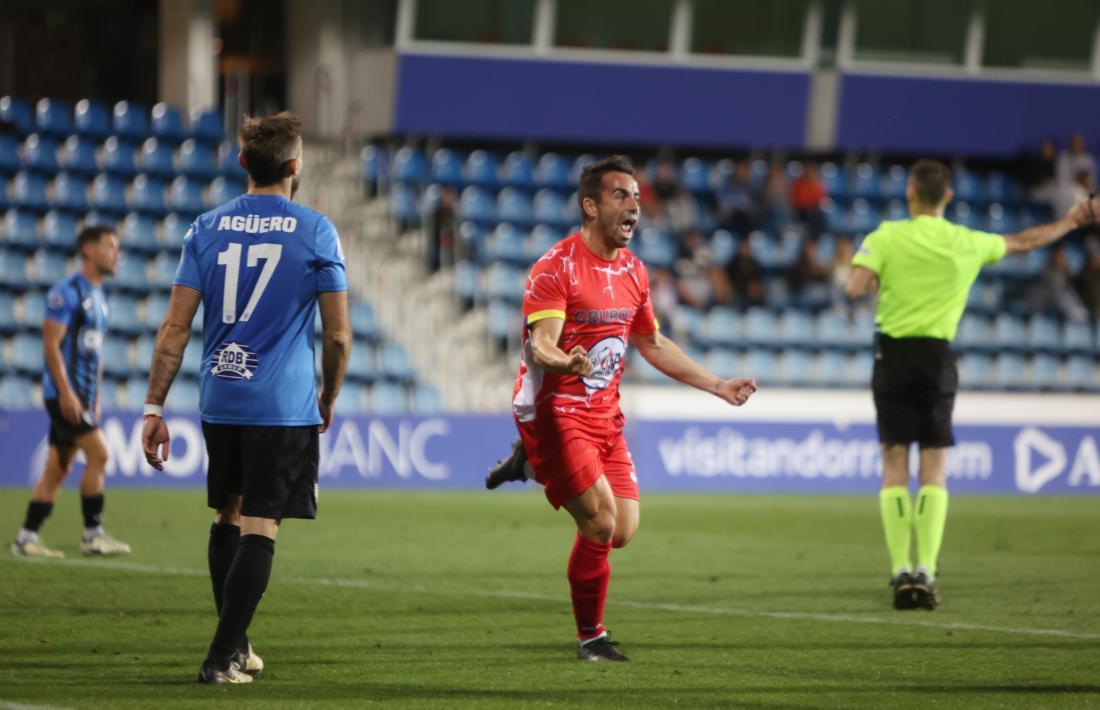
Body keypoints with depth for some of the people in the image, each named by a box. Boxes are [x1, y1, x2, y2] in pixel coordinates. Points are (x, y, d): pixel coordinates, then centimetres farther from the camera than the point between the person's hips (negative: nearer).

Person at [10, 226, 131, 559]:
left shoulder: (99, 297, 17)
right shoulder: (67, 292, -10)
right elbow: (51, 344, -15)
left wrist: (95, 399, 18)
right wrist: (66, 392, -21)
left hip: (82, 395, 9)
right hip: (65, 392, -9)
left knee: (57, 468, 7)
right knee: (98, 453, -14)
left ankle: (27, 538, 10)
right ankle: (93, 534, -10)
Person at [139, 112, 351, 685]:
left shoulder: (206, 229, 4)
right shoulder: (315, 232, -3)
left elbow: (175, 327, 0)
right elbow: (338, 335, -2)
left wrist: (154, 408, 2)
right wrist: (327, 400, 14)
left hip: (219, 401, 4)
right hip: (285, 405, -4)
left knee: (227, 518, 19)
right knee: (259, 527, -4)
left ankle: (235, 644, 26)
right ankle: (222, 657, -10)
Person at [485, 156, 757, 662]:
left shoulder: (633, 271, 10)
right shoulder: (555, 268, -13)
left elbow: (652, 344, 23)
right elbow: (541, 345, -24)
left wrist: (717, 386, 21)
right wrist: (566, 362, -47)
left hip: (604, 413, 7)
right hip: (553, 409, -7)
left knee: (622, 531, 0)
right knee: (602, 522, -16)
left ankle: (534, 464, 24)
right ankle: (590, 637, 2)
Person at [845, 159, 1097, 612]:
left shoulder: (887, 237, -4)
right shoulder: (968, 243, 4)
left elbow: (856, 289, -15)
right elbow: (1024, 241, 20)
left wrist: (879, 280, 9)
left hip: (893, 353, -1)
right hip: (937, 357, 1)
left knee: (895, 466, 2)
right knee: (935, 468, 4)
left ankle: (901, 572, -6)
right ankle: (926, 571, -7)